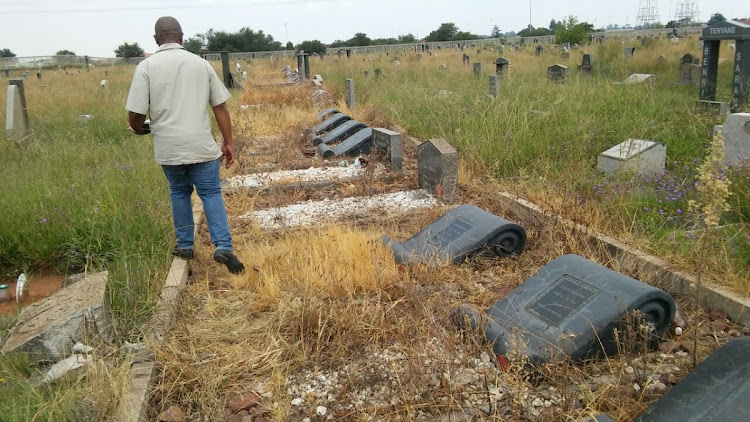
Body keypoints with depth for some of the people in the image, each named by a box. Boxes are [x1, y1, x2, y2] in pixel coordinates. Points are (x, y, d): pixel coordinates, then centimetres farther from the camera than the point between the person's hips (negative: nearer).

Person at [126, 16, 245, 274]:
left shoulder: (147, 66, -3)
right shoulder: (200, 63, 4)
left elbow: (135, 113, -6)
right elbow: (220, 106, 4)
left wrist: (140, 129, 16)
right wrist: (229, 142, 8)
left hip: (168, 147, 0)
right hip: (202, 145, 0)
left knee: (179, 192, 19)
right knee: (211, 193, 7)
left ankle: (185, 246, 27)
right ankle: (223, 246, -6)